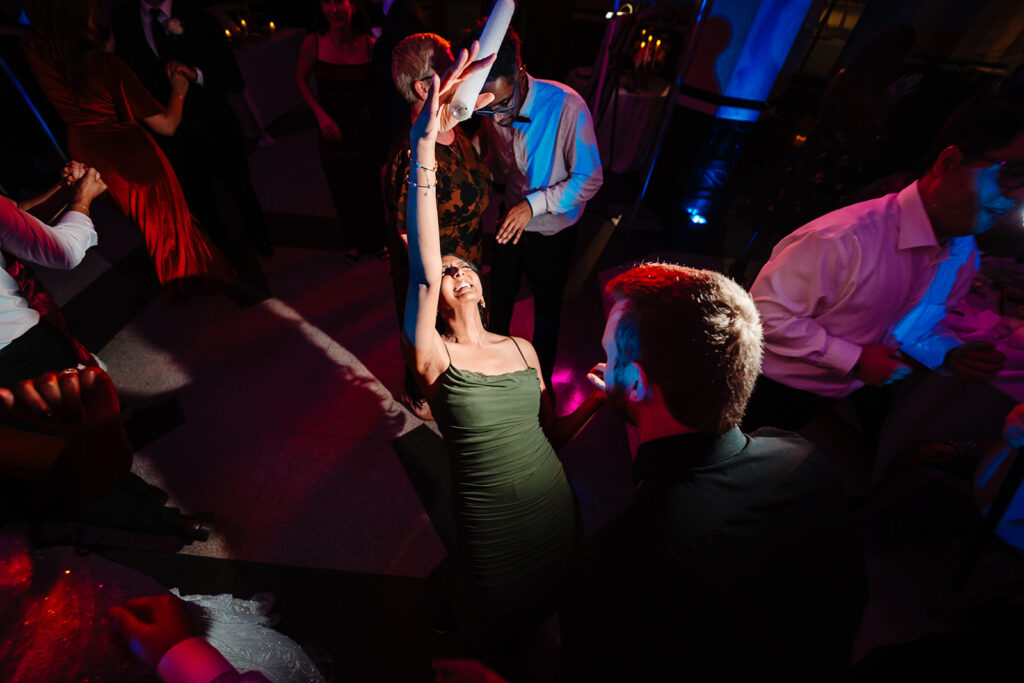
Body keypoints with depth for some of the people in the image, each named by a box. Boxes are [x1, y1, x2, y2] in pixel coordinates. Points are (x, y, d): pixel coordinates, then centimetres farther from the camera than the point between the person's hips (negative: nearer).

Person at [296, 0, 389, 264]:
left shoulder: (369, 44, -10)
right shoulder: (314, 42, -10)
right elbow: (300, 79, 3)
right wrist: (321, 114, -9)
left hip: (365, 131, 0)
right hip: (332, 132, 1)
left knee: (370, 190, 9)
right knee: (342, 193, 12)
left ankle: (376, 240, 33)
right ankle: (353, 241, 35)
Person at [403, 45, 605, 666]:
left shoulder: (522, 348, -2)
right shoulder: (436, 358, -15)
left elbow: (550, 435, 5)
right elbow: (422, 269, -32)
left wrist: (596, 399, -11)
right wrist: (425, 147, -38)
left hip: (558, 509, 4)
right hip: (495, 531, -4)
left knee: (562, 605, 30)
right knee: (502, 637, 22)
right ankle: (448, 586, 51)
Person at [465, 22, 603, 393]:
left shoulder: (567, 106, -26)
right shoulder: (493, 109, -10)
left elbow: (590, 178, -22)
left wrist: (533, 204, -31)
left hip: (551, 233, -4)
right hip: (510, 223, 5)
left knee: (546, 309, 15)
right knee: (498, 302, 19)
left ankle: (541, 380, 42)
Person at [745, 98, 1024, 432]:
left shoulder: (965, 259, 0)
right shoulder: (846, 239, -30)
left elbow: (911, 324, 15)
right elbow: (767, 311, -28)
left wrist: (949, 354, -7)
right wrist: (855, 360, -24)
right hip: (774, 396, -7)